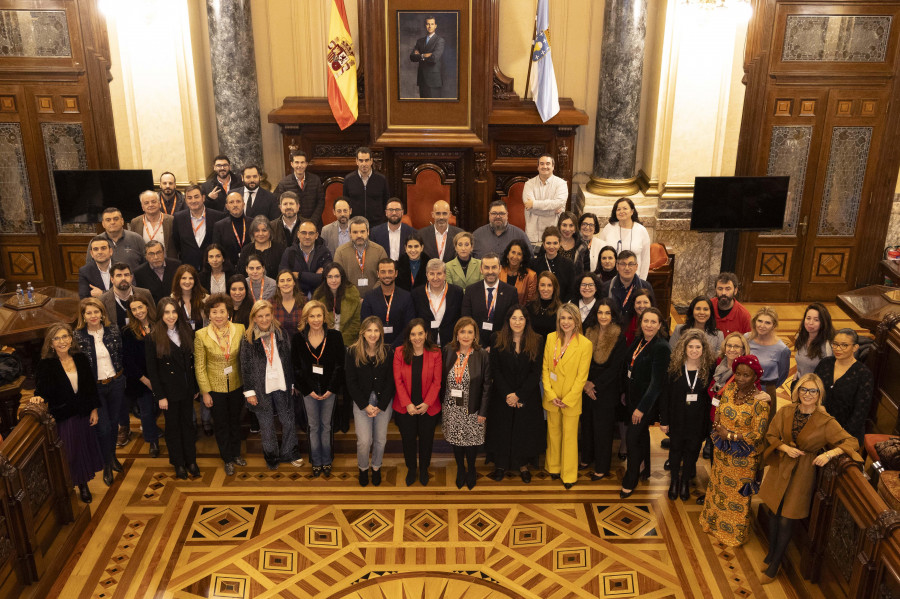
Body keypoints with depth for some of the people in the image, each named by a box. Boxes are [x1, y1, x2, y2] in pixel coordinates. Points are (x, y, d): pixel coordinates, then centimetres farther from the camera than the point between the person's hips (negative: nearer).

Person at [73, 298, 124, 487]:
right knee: (103, 427, -1)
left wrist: (120, 376, 7)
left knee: (113, 422, 16)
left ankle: (112, 456, 38)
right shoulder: (78, 336, -12)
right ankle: (107, 465, 18)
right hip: (94, 387, -3)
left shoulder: (113, 330, -4)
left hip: (116, 384, 3)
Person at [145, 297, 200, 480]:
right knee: (173, 426, 10)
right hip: (168, 390, -4)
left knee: (188, 423, 14)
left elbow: (192, 362, 6)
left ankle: (191, 461, 27)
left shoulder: (187, 333, 2)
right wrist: (160, 396, -12)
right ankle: (178, 463, 24)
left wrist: (196, 387, 7)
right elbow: (151, 370, -10)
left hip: (187, 388, 4)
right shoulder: (152, 338, -11)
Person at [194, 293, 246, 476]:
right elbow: (199, 366, -8)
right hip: (215, 387, -2)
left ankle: (236, 454, 41)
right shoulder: (201, 335, -14)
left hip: (236, 385, 2)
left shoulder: (239, 329, -10)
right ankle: (227, 460, 32)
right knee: (221, 424, 14)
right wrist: (205, 392, -7)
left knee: (235, 420, 20)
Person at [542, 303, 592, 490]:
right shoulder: (551, 338, -2)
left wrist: (567, 400, -13)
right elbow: (545, 368, 1)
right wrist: (550, 394, -7)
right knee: (553, 432, 16)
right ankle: (553, 467, 34)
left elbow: (582, 377, -11)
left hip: (572, 399, -3)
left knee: (569, 436, 7)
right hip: (551, 398, 3)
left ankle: (569, 475, 22)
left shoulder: (585, 344, -13)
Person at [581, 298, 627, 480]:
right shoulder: (589, 333, 3)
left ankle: (602, 467, 17)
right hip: (587, 390, 5)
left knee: (603, 427, 4)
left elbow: (615, 368, -13)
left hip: (607, 390, -4)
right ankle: (587, 458, 32)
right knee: (587, 423, 13)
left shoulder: (619, 337, -12)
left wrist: (596, 385, -12)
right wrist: (586, 383, -8)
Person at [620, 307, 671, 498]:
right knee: (642, 435, 21)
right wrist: (626, 393, 14)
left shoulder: (661, 347, -22)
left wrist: (642, 408, -22)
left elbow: (657, 382, -23)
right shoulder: (638, 341, 1)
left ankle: (630, 481, 11)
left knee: (632, 438, -4)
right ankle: (644, 470, 38)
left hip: (647, 400, -7)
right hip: (633, 397, 7)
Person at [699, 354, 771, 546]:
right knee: (718, 485, 22)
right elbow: (718, 412, 6)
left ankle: (734, 533, 33)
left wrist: (731, 435, -20)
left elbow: (758, 434, -21)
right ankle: (714, 522, 45)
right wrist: (718, 427, -12)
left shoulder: (760, 401, -23)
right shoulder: (729, 389, -6)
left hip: (743, 457, -5)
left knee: (738, 493, 12)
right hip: (722, 451, 5)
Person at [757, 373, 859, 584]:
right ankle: (771, 553, 40)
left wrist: (829, 454, -30)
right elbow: (771, 435, 3)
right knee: (773, 512, 16)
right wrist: (785, 447, -16)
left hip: (802, 473, -3)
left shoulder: (826, 422, -16)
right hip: (780, 467, 3)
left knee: (786, 520, 4)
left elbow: (851, 442, -14)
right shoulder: (786, 412, -6)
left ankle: (774, 565, 24)